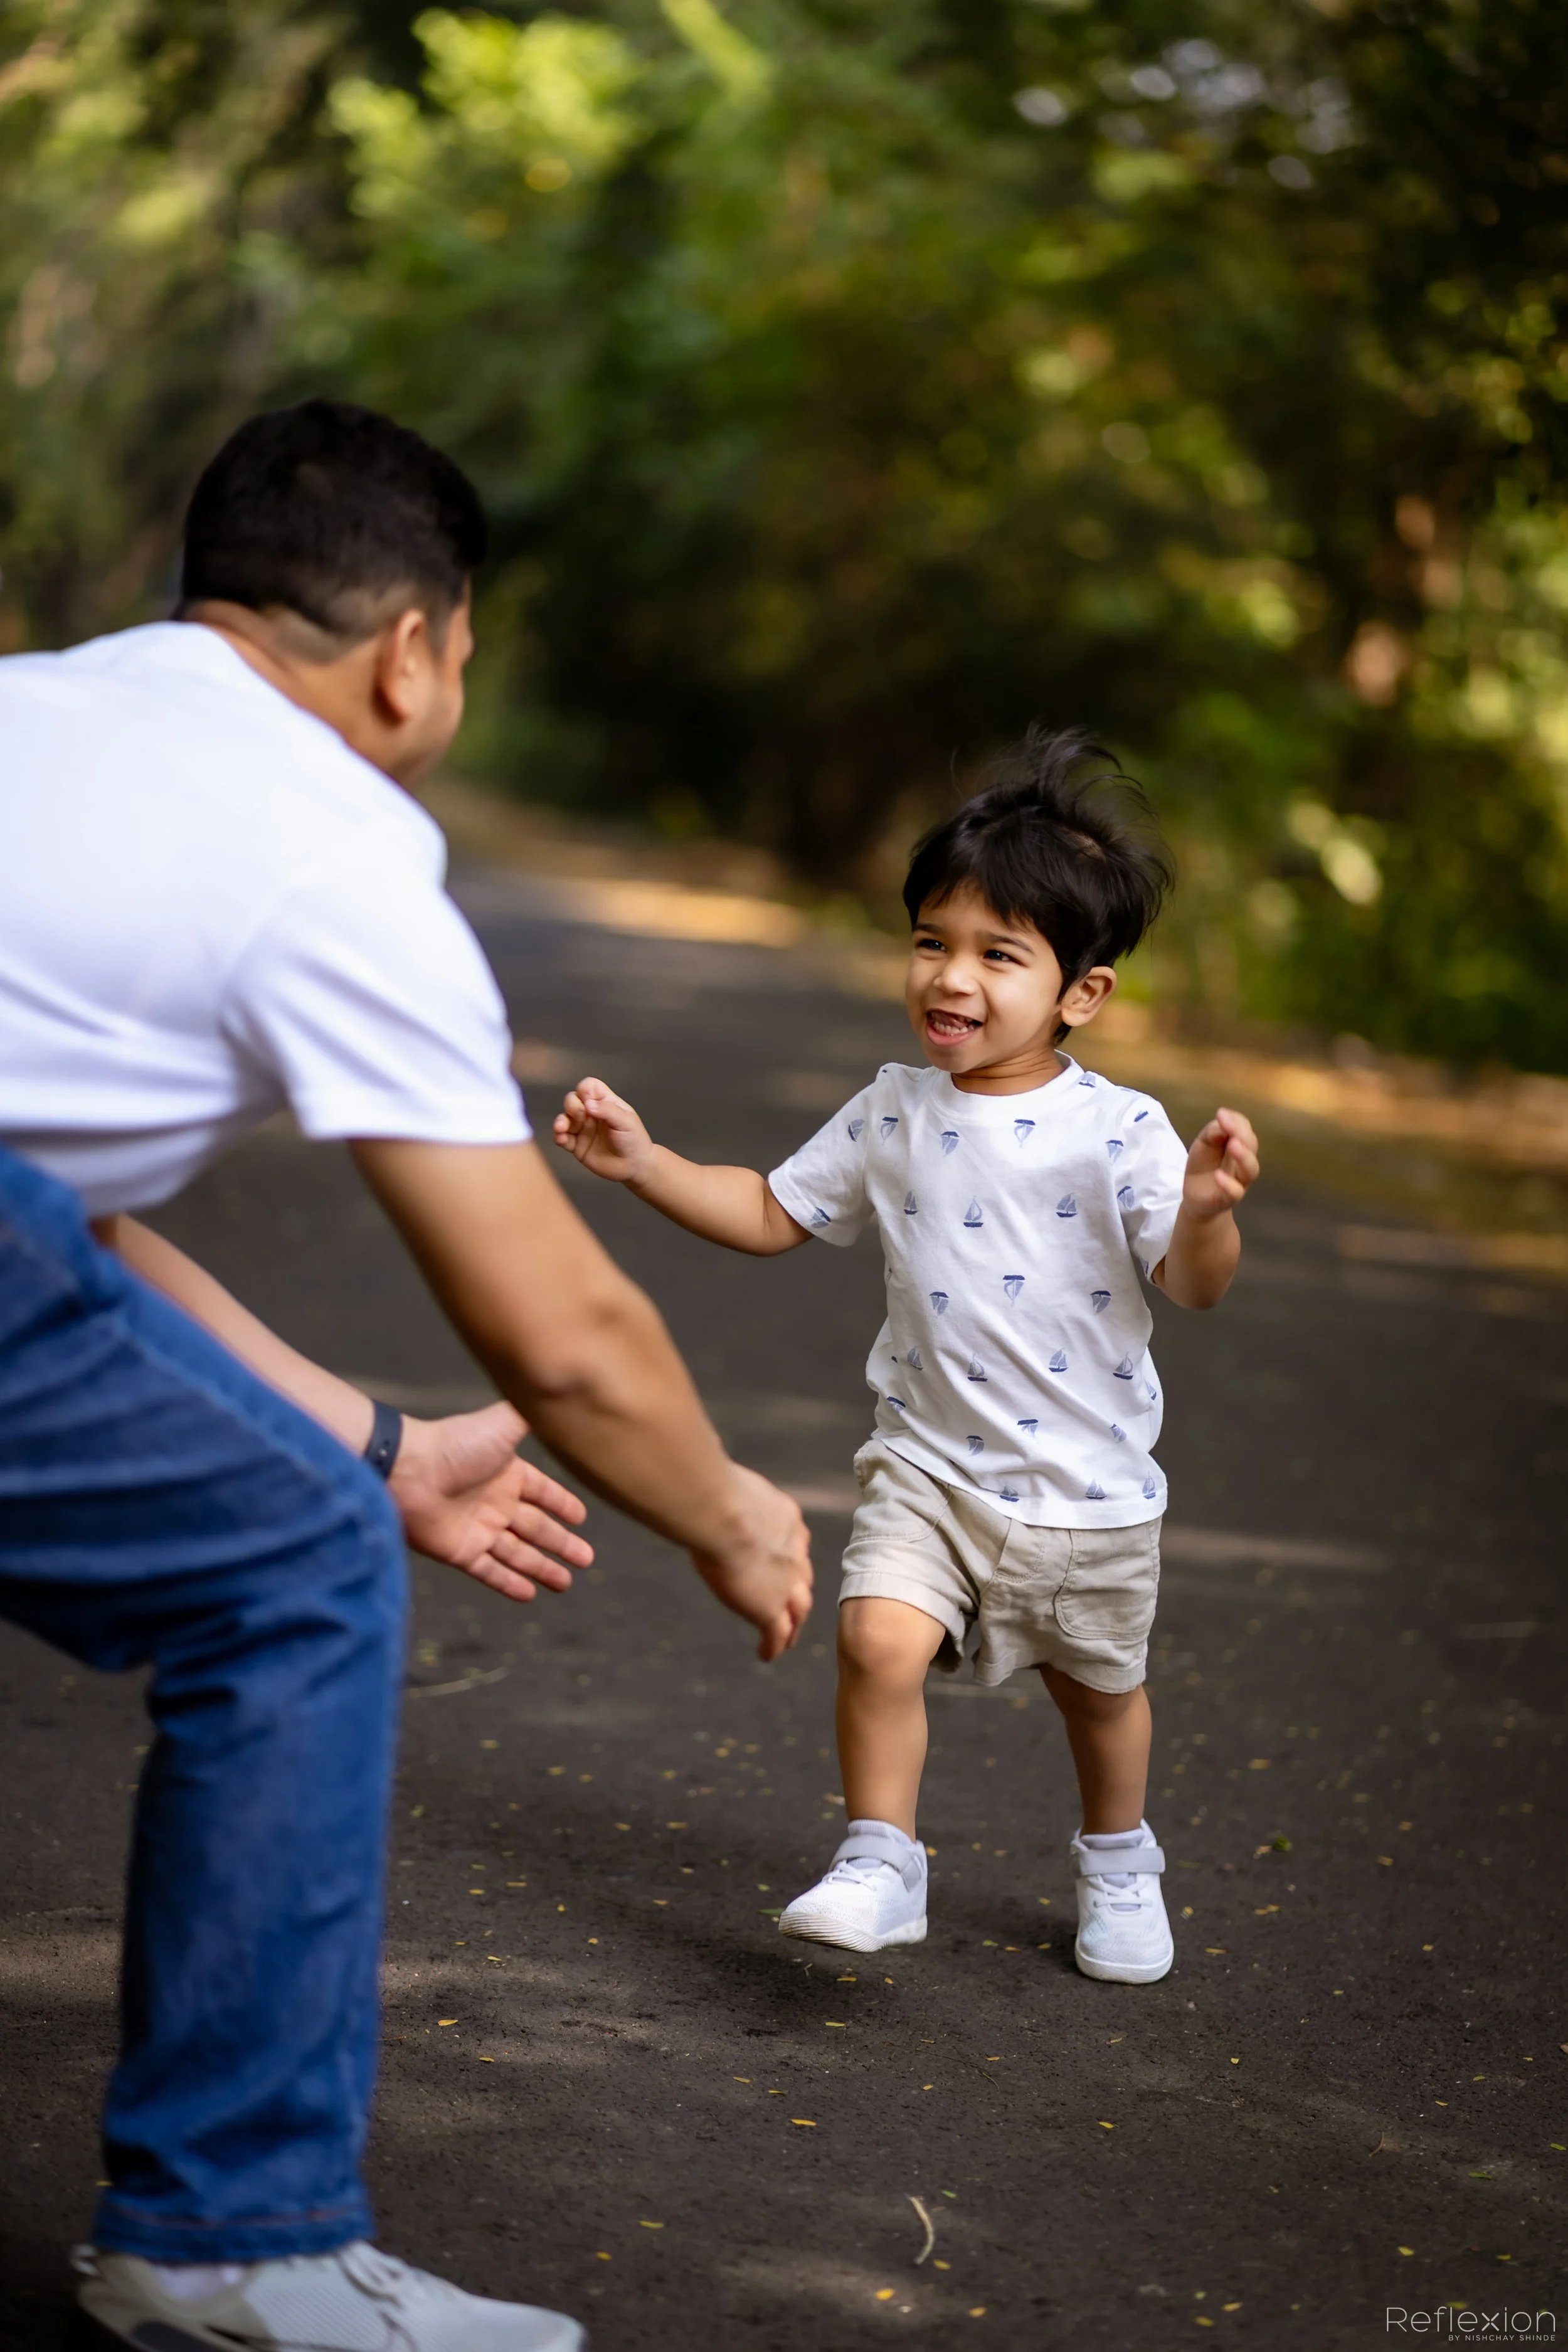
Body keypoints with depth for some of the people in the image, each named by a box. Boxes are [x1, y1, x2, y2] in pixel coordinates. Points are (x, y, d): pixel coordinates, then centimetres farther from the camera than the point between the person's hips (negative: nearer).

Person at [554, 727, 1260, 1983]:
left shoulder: (1117, 1133, -14)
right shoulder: (892, 1117, -2)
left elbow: (1195, 1285, -19)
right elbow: (772, 1215, 9)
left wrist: (1207, 1209, -40)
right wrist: (644, 1161, 0)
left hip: (1088, 1486, -1)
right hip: (930, 1466, 2)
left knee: (1099, 1687, 17)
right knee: (878, 1640, -20)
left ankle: (1119, 1862, 44)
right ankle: (880, 1865, -3)